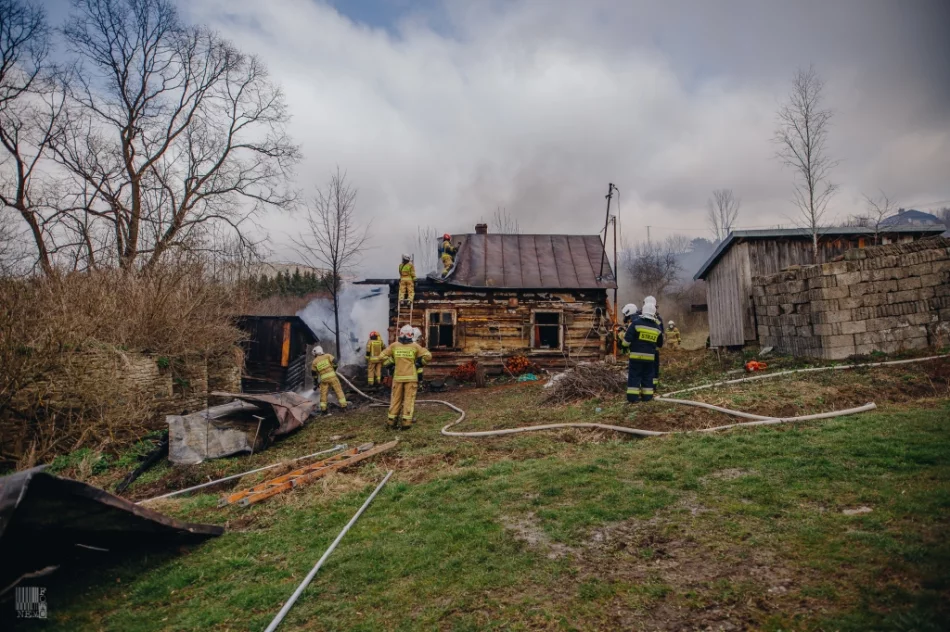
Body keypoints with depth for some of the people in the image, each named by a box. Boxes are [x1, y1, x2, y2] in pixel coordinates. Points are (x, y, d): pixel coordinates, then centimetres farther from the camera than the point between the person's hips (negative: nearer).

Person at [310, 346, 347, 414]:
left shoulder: (314, 361, 10)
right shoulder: (327, 356, 6)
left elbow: (314, 372, 14)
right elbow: (334, 362, -4)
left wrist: (316, 381, 27)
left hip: (324, 379, 1)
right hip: (332, 376, -1)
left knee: (323, 393, 13)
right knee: (339, 390, 5)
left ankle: (323, 409, 13)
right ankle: (343, 406, 2)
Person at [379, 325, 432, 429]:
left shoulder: (394, 345, -1)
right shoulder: (415, 346, -5)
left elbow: (382, 356, 1)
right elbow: (428, 356, -7)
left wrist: (391, 362, 12)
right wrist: (420, 362, 9)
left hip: (398, 377, 2)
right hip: (411, 377, -2)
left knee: (396, 399, 11)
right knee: (409, 399, 2)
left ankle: (391, 420, 14)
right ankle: (406, 421, -3)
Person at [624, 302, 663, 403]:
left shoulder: (636, 323, -9)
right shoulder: (657, 327, 7)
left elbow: (627, 339, -11)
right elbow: (660, 344, 18)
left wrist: (628, 345, 9)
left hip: (636, 355, -3)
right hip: (650, 356, 4)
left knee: (634, 376, 1)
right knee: (647, 377, 14)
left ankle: (632, 397, -2)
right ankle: (647, 396, 15)